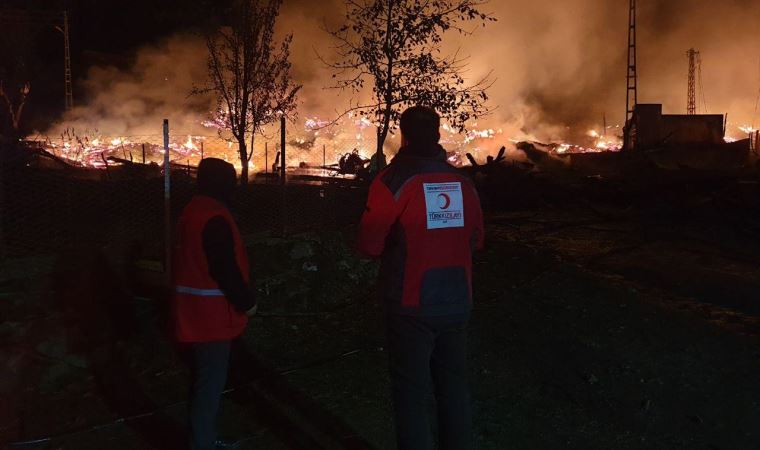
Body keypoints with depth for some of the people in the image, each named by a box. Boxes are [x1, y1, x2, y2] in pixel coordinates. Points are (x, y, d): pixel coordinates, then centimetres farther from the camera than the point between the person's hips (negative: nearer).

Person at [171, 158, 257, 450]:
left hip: (196, 313, 10)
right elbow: (226, 270, -23)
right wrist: (246, 302, -10)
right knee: (210, 384, -1)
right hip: (211, 315, -10)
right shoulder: (214, 218, -21)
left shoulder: (192, 211, 12)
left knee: (205, 380, 20)